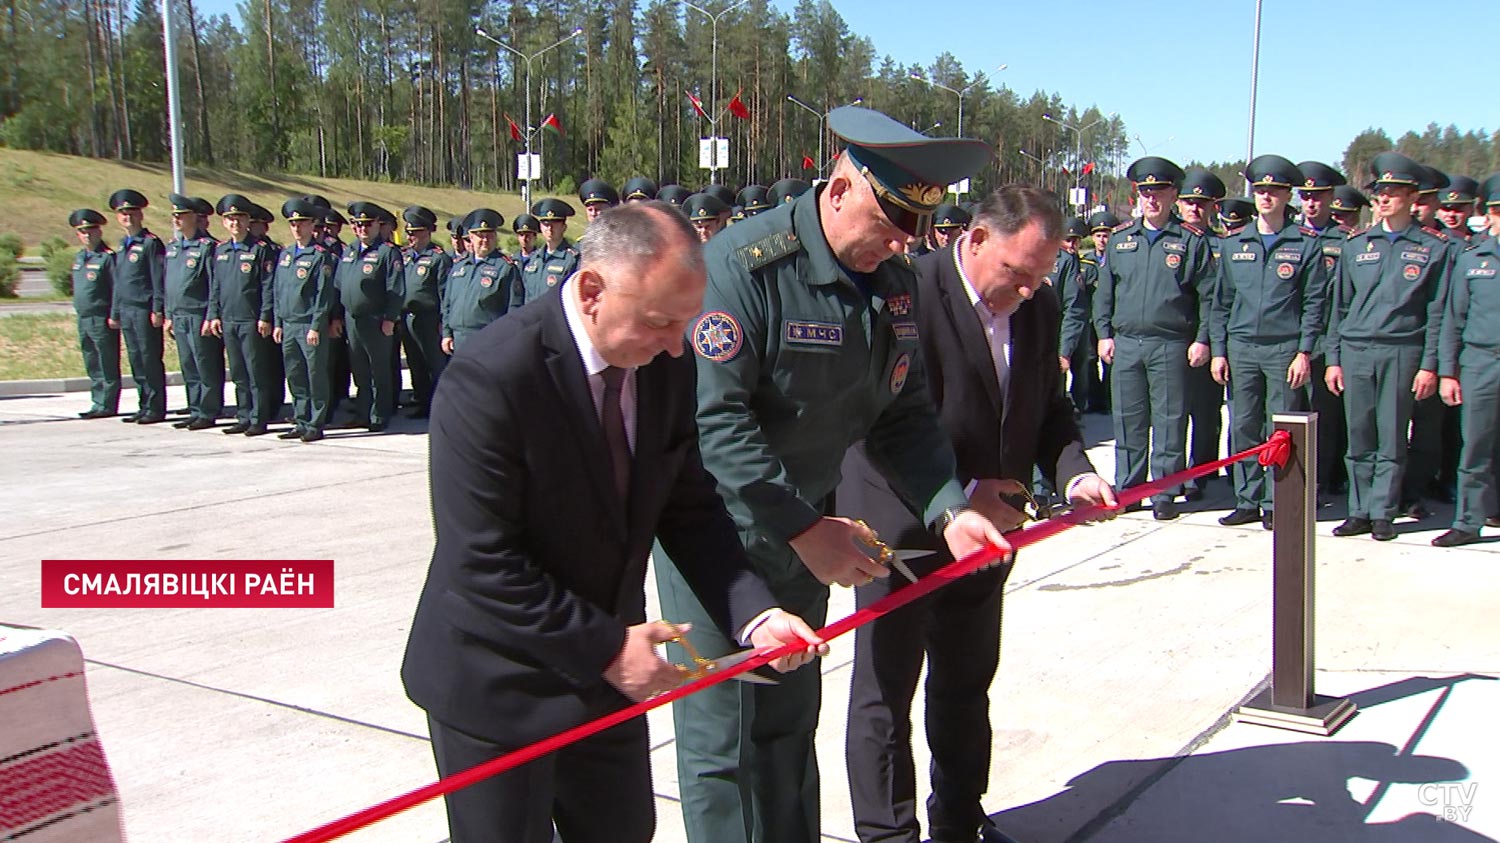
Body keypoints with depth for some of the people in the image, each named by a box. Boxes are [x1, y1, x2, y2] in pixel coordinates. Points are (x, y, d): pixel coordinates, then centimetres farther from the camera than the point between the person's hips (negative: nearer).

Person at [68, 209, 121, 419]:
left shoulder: (108, 257, -8)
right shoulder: (79, 258, 16)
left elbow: (117, 289, -12)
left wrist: (114, 316, -17)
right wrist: (78, 310, 19)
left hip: (102, 320, -8)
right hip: (83, 320, 8)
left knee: (107, 366, -2)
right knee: (92, 366, 13)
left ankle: (106, 406, 2)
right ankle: (98, 403, 19)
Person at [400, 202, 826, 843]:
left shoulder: (667, 364, -7)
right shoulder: (490, 377, -27)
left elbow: (688, 507, 0)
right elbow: (484, 565, -25)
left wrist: (753, 613, -13)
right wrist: (605, 648, -21)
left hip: (607, 660, 6)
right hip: (497, 684, -6)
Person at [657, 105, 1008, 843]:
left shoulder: (895, 281, 0)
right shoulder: (743, 264, -23)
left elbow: (902, 413, 4)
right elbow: (714, 419, -27)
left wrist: (949, 508, -12)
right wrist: (805, 529, -27)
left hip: (806, 527, 7)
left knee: (791, 719, 20)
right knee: (724, 733, 3)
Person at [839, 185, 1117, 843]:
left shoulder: (1039, 305, 0)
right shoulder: (908, 293, -21)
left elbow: (1049, 406, 10)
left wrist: (1073, 473, -9)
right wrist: (959, 496, -26)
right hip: (902, 528, -7)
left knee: (967, 685, 20)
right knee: (886, 689, 7)